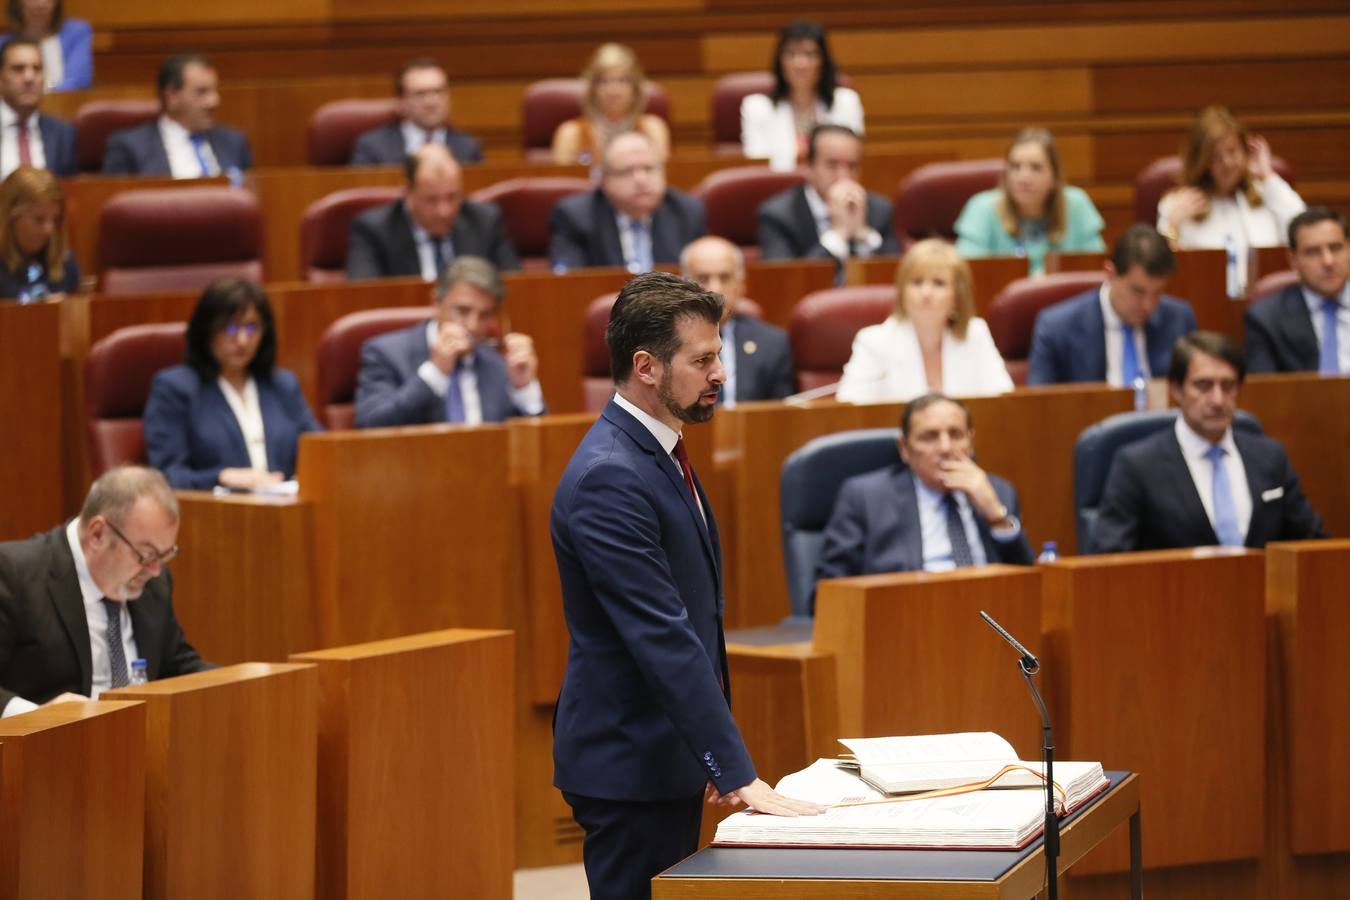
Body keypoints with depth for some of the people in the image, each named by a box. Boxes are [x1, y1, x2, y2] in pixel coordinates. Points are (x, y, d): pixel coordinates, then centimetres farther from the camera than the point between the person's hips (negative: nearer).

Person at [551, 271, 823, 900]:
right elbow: (664, 639, -25)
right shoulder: (608, 478, -21)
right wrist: (739, 776, -26)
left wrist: (719, 762, 16)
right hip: (628, 767, -10)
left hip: (667, 757, 10)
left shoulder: (657, 455, 12)